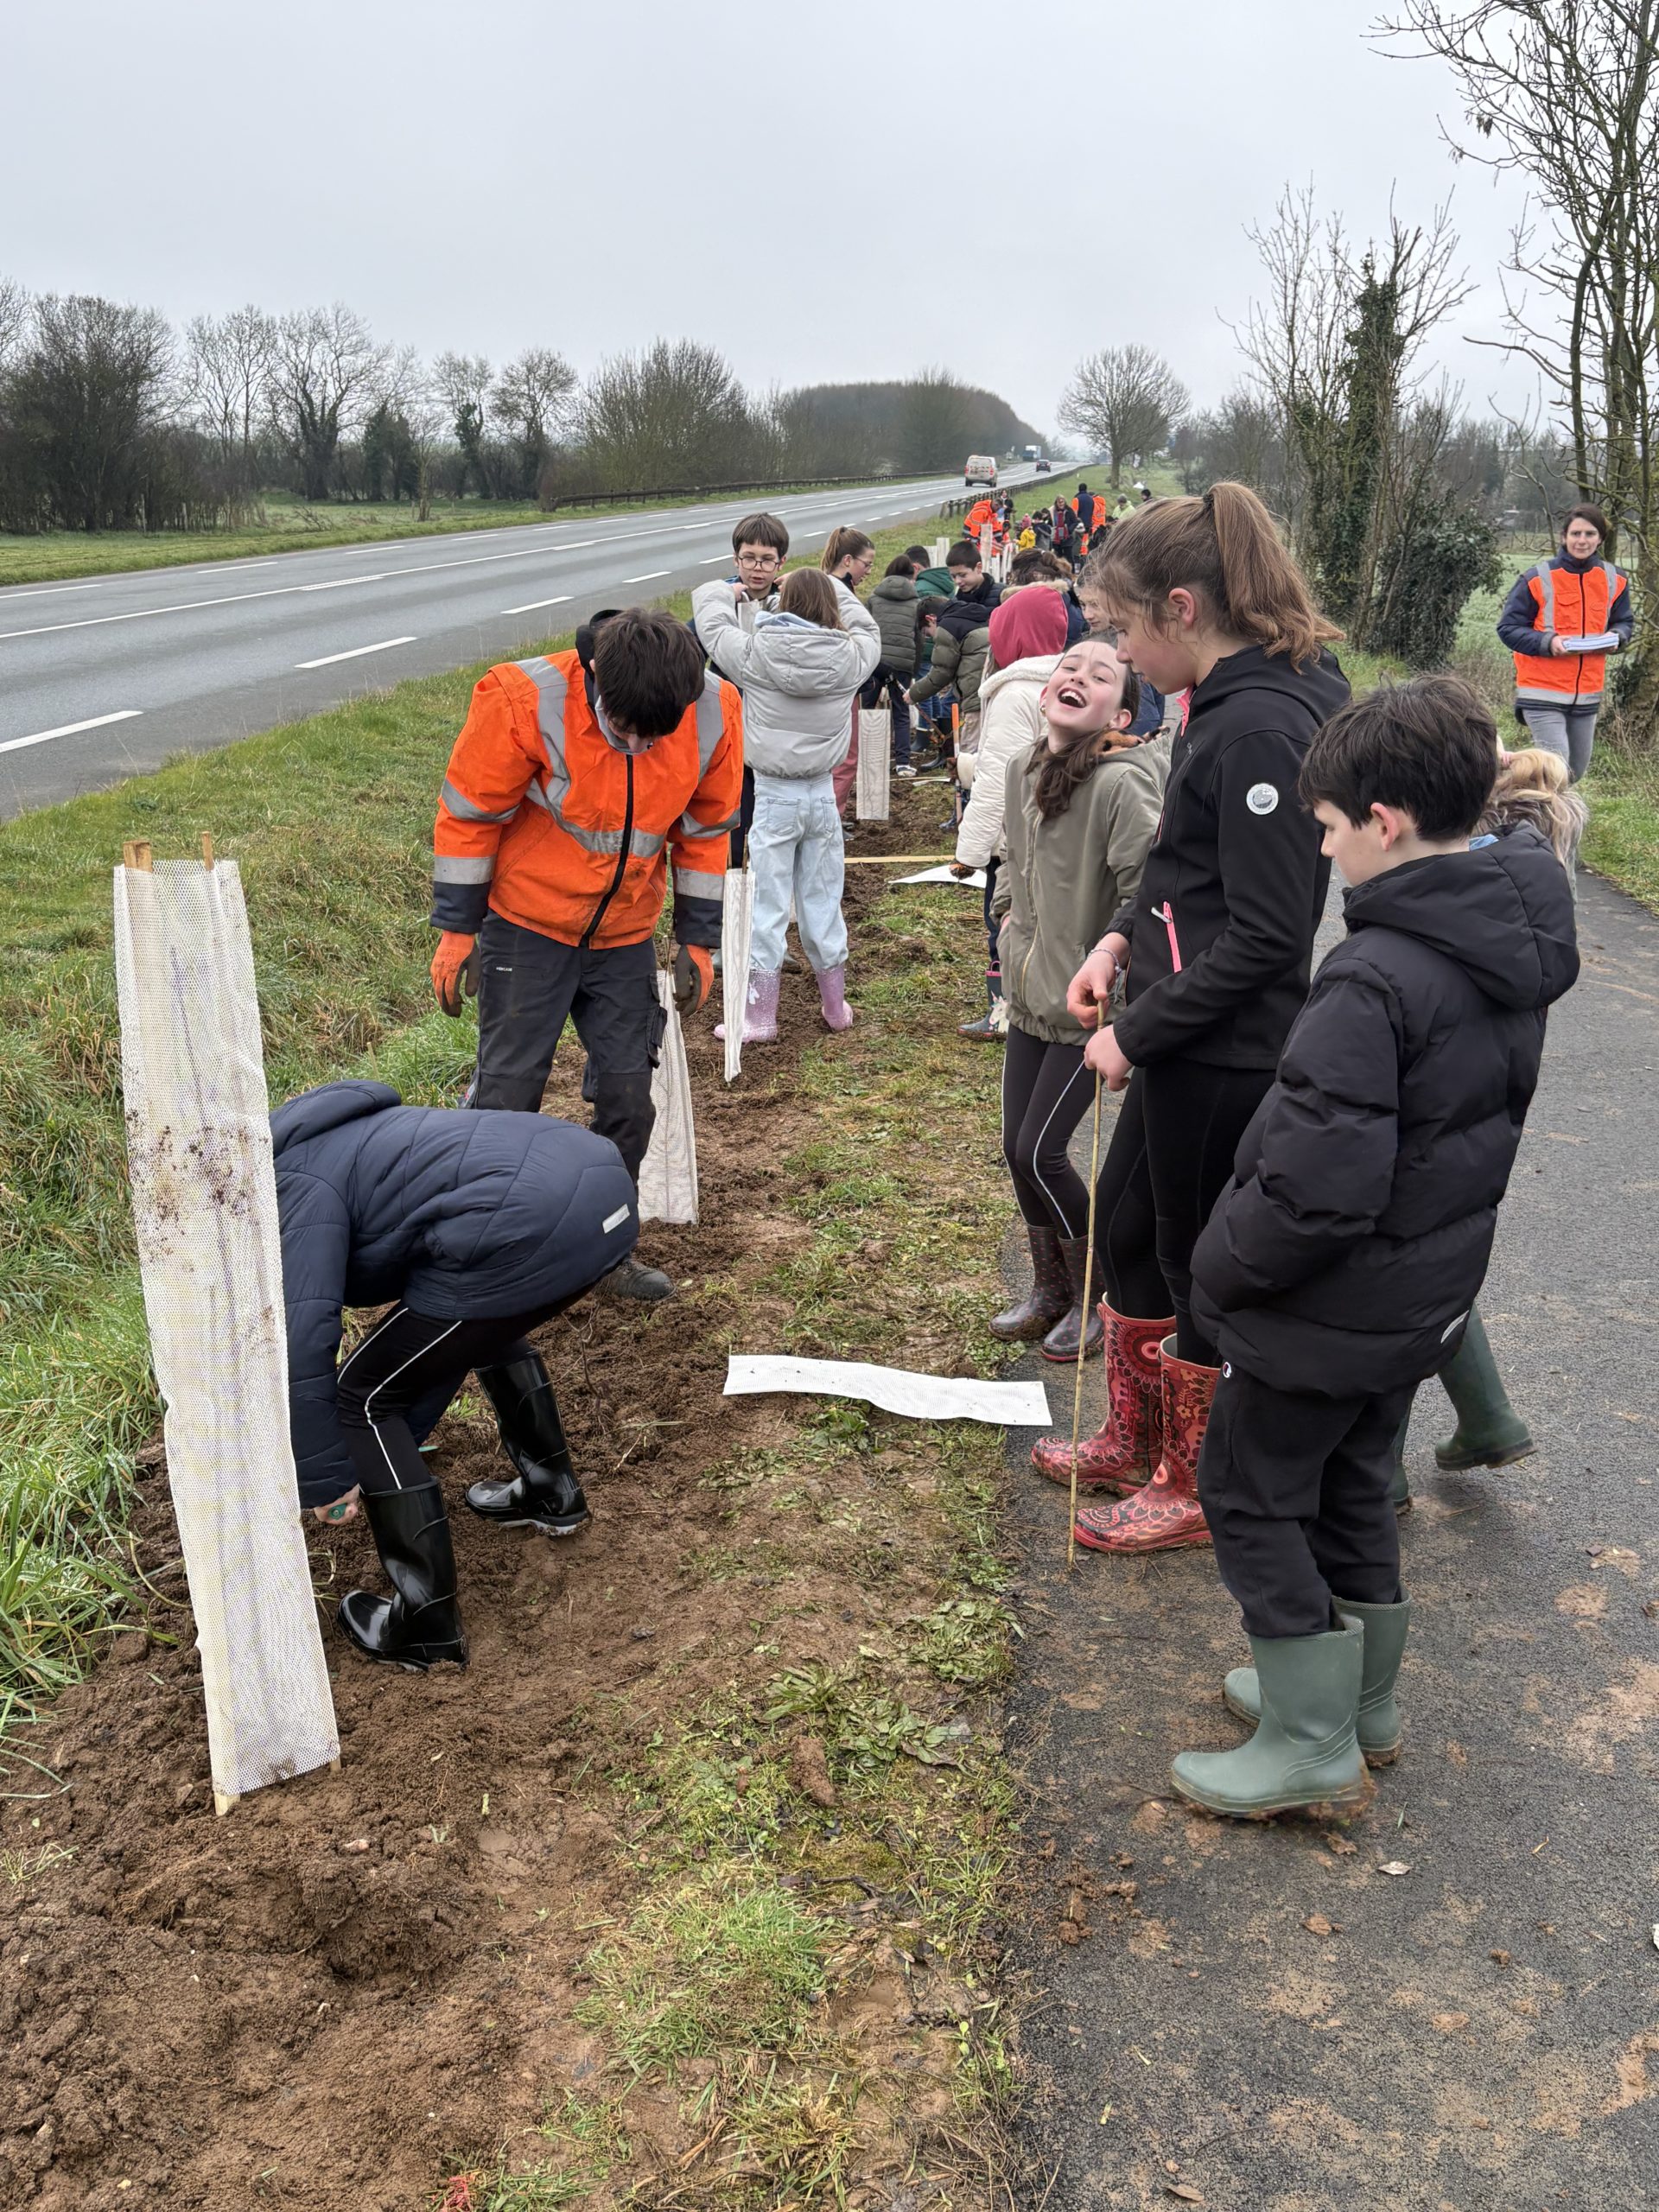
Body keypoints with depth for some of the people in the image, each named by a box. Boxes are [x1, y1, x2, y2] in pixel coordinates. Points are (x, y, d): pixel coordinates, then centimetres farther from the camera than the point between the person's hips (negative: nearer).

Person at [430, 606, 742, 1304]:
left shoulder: (715, 715, -14)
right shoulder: (525, 701, -25)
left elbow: (707, 829, 2)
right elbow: (468, 813, -12)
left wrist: (697, 939, 7)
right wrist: (456, 929, -7)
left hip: (625, 938, 3)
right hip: (527, 924, -3)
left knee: (628, 1093, 6)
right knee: (509, 1088, -1)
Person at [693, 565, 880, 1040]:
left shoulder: (754, 652, -12)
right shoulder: (851, 657, -5)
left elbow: (709, 615, 4)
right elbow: (865, 627, 19)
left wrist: (727, 588, 25)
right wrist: (828, 587, 28)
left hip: (773, 796, -3)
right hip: (823, 793, 3)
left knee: (766, 907, 3)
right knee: (823, 902, 15)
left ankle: (760, 1017, 6)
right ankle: (836, 1007, 27)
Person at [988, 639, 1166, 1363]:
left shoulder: (1124, 783, -23)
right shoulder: (1019, 768, 1)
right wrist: (1008, 910, 9)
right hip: (1029, 992, 7)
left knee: (1040, 1153, -5)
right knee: (1018, 1147, 12)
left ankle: (1097, 1300, 18)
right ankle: (1051, 1290, 33)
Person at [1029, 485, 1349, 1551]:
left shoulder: (1261, 729, -23)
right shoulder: (1233, 705, 6)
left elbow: (1266, 933, -24)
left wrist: (1134, 1033, -17)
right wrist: (1125, 937, 4)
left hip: (1225, 1056, -10)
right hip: (1185, 1044, 10)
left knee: (1198, 1265, 8)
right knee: (1126, 1224, 22)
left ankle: (1196, 1491, 29)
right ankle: (1135, 1439, 42)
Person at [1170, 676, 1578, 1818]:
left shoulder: (1374, 981, -30)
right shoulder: (1517, 946, -1)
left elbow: (1317, 1190, -31)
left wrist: (1220, 1267, -13)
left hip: (1331, 1311, -8)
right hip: (1427, 1293, 8)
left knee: (1251, 1497, 10)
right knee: (1351, 1489, 24)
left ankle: (1314, 1747, 20)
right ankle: (1359, 1701, 41)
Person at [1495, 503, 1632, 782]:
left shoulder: (1615, 580, 5)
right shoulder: (1538, 579, -8)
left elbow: (1625, 622, 18)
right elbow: (1508, 627, -5)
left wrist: (1616, 638, -7)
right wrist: (1547, 642, -22)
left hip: (1588, 694, 5)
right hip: (1543, 693, -5)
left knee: (1575, 771, 14)